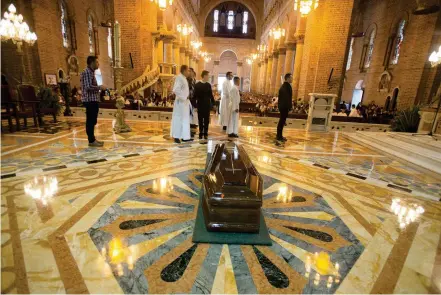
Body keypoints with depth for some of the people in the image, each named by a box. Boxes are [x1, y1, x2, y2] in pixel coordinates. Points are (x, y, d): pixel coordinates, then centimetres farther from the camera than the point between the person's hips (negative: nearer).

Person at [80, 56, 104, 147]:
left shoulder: (91, 72, 18)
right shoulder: (87, 72, -12)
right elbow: (88, 87, -22)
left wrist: (98, 88, 11)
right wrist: (100, 87, -14)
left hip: (93, 100, 10)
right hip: (90, 100, -10)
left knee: (92, 121, 13)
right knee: (90, 121, -5)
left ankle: (92, 139, 20)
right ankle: (91, 141, 0)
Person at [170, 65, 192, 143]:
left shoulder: (184, 78, 15)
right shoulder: (179, 77, -13)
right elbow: (176, 89, -24)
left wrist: (186, 98, 7)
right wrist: (183, 97, -19)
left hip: (185, 102, 9)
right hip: (181, 102, -9)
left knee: (185, 119, 11)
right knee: (178, 119, -1)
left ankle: (185, 136, 17)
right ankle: (176, 136, 8)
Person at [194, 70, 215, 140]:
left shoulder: (208, 85, 7)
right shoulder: (197, 85, -4)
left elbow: (211, 95, 10)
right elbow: (195, 95, -5)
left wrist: (213, 103, 6)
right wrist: (194, 105, -10)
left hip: (207, 105, 3)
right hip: (200, 105, -3)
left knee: (206, 120, 5)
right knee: (200, 120, 5)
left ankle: (205, 133, 12)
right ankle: (201, 133, 14)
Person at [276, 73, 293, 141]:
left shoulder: (284, 85, 14)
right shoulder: (287, 86, -16)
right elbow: (287, 98, -21)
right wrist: (289, 107, -17)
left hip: (282, 106, 10)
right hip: (284, 106, -10)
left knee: (282, 121, 15)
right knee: (282, 121, -4)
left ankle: (279, 136, 23)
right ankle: (279, 137, 3)